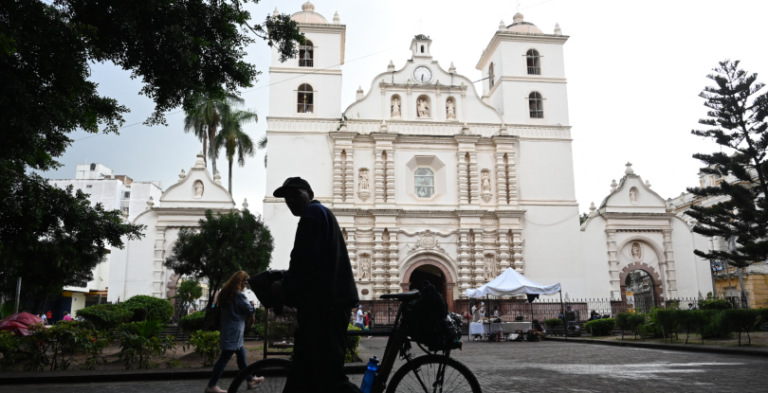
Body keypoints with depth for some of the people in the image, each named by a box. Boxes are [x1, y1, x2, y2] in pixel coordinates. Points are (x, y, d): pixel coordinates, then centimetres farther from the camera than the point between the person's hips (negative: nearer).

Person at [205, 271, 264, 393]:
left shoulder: (226, 293, 10)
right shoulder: (239, 295, -16)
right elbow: (250, 310, -9)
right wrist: (251, 304, 11)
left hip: (228, 331, 10)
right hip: (234, 332, -10)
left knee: (241, 355, 16)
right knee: (225, 357, -7)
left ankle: (250, 380, 25)